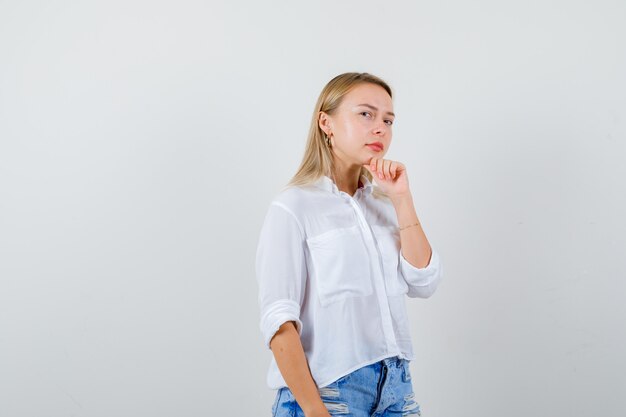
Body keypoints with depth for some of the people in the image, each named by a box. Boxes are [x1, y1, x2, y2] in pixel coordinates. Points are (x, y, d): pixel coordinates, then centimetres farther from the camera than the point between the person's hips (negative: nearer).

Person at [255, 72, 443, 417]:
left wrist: (401, 199, -5)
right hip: (329, 389, -5)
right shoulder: (293, 208, -8)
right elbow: (279, 321, -14)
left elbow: (423, 284, 1)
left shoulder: (383, 203, 9)